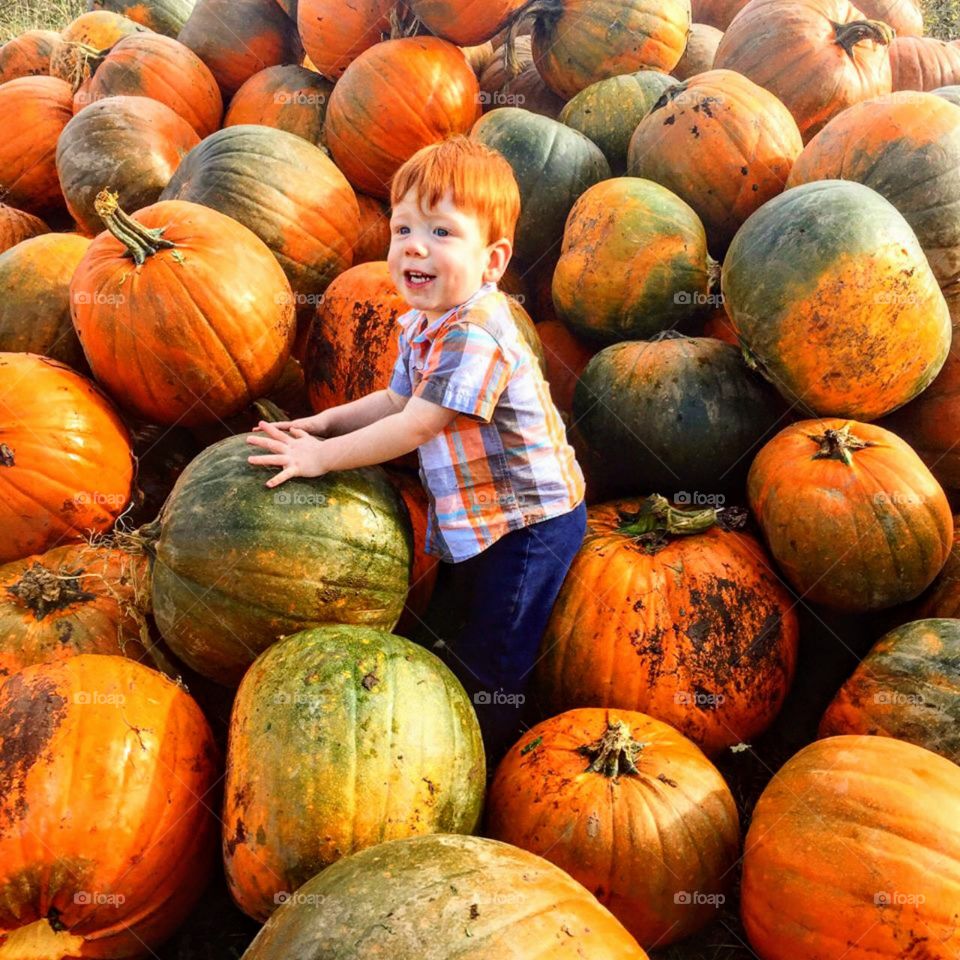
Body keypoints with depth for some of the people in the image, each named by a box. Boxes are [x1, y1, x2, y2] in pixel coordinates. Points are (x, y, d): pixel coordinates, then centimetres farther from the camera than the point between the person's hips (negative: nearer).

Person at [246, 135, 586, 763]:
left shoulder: (477, 336, -30)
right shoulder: (423, 325, 2)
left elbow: (415, 428, -29)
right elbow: (399, 399, 15)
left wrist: (322, 457, -20)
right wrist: (323, 422, 4)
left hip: (531, 522, -9)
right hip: (483, 519, 9)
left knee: (491, 664, 5)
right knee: (472, 621, 27)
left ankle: (486, 761, 27)